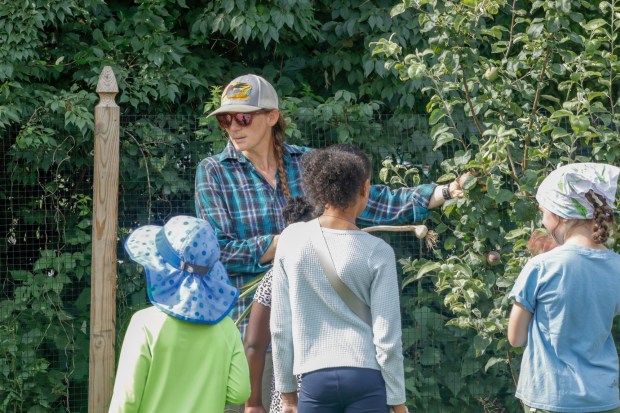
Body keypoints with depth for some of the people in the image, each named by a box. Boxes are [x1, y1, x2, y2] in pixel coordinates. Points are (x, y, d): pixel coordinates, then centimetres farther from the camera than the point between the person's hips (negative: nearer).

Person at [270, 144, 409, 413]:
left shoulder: (292, 240, 1)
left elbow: (280, 326, 5)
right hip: (366, 376, -1)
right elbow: (387, 337, -4)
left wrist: (287, 390, 13)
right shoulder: (376, 252, -3)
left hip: (315, 379, 1)